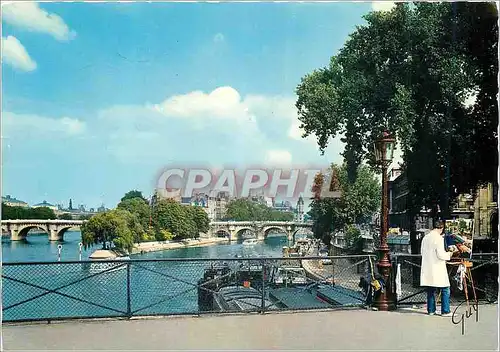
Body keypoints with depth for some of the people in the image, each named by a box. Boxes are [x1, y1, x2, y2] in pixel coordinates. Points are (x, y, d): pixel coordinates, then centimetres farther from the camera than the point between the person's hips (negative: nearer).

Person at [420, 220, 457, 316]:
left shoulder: (425, 238, 8)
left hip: (427, 269, 7)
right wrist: (449, 254, 1)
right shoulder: (439, 238, -13)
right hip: (438, 269, -7)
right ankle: (445, 311, 3)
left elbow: (422, 252, 15)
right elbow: (440, 254, -17)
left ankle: (431, 310, 17)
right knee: (445, 290, 2)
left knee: (431, 290, 13)